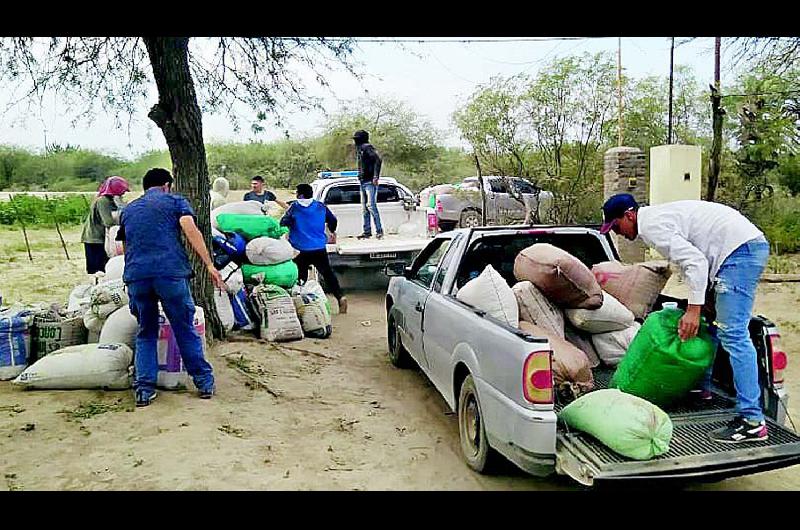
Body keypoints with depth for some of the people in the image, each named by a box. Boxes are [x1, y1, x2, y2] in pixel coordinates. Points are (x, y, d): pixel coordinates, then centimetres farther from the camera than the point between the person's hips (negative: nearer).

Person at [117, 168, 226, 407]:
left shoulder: (128, 210, 26)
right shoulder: (176, 201, 13)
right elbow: (191, 231, -5)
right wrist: (209, 265, -11)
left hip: (135, 275, 4)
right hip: (171, 272, -3)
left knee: (146, 333, 16)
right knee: (185, 330, 8)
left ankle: (144, 389, 12)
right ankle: (204, 382, 15)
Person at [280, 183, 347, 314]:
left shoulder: (295, 207, -7)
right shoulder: (321, 207, 3)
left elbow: (283, 223, -10)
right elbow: (333, 220, 11)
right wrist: (332, 231, 31)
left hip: (301, 249, -3)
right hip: (319, 248, 3)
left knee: (301, 277, 10)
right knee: (328, 274, 10)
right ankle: (340, 296, -2)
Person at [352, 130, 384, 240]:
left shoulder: (367, 147, -9)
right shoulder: (359, 149, 19)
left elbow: (378, 159, -21)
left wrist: (375, 176, -24)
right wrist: (360, 176, 15)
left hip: (370, 182, -10)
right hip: (363, 182, 10)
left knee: (371, 206, -13)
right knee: (364, 208, 9)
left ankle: (379, 230, -9)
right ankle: (367, 231, 14)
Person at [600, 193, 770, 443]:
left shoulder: (652, 226, -11)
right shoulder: (658, 216, 21)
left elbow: (695, 261, -20)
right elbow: (695, 258, 21)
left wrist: (693, 310, -19)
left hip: (740, 249, -11)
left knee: (733, 333, -14)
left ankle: (752, 420, -14)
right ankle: (703, 385, 32)